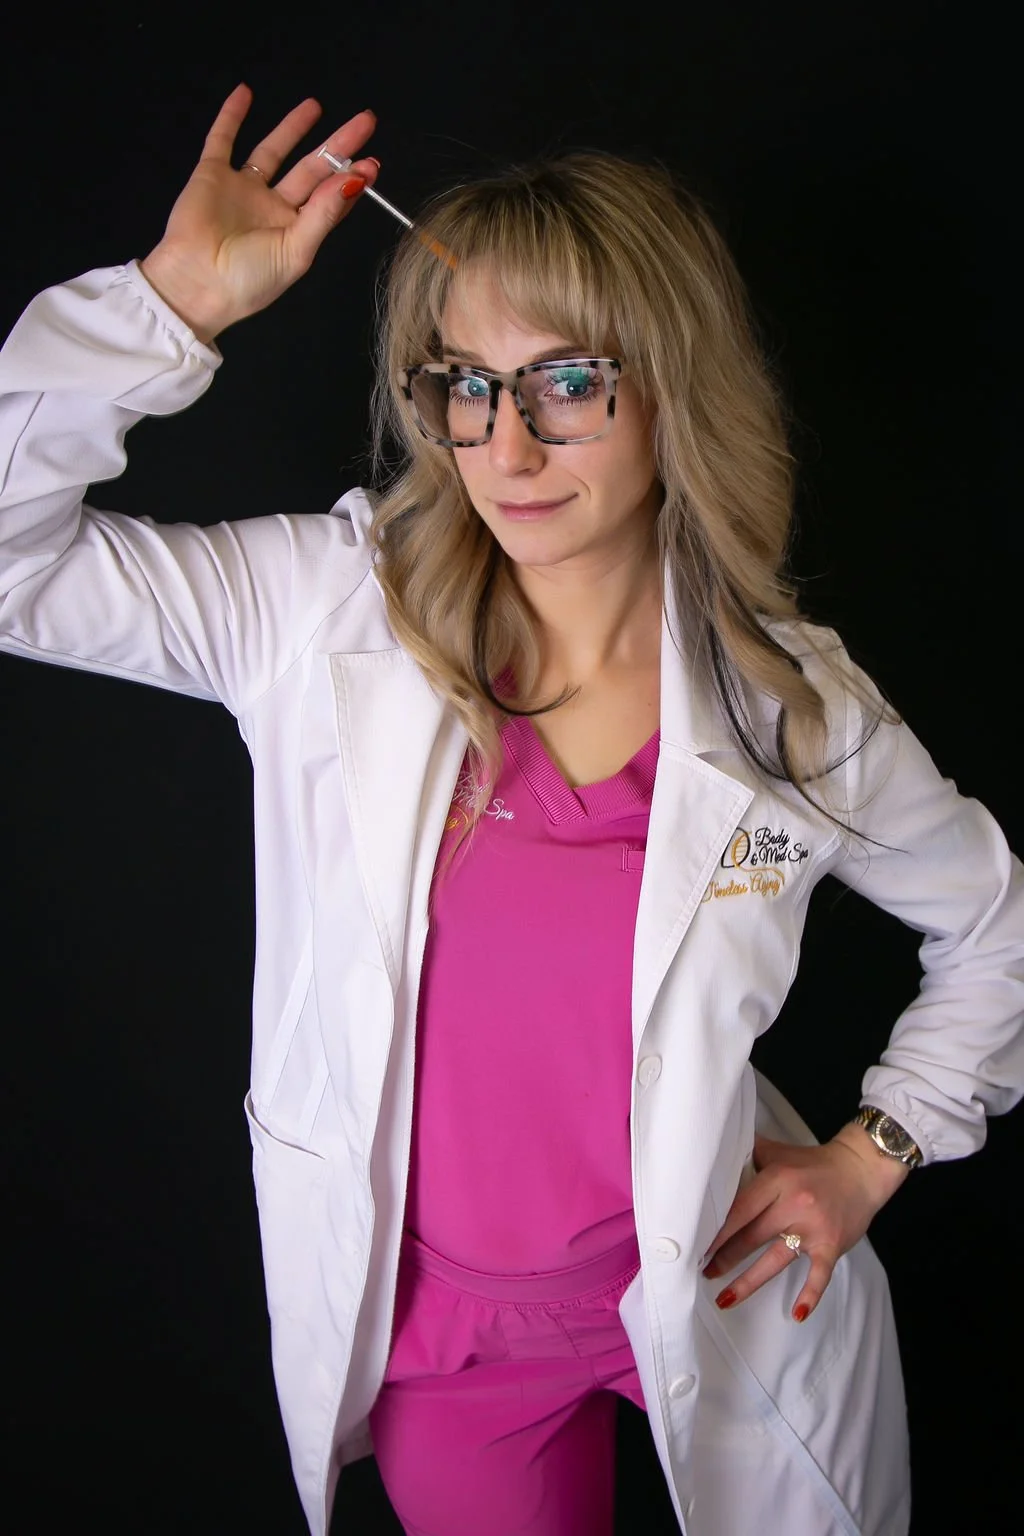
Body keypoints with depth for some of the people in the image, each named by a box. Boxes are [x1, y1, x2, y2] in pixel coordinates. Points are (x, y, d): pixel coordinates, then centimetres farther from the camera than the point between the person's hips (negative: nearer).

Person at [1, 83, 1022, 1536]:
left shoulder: (795, 704, -13)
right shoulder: (329, 612, -14)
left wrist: (875, 1151, -1)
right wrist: (173, 303, -25)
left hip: (712, 1295, 0)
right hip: (439, 1321, 1)